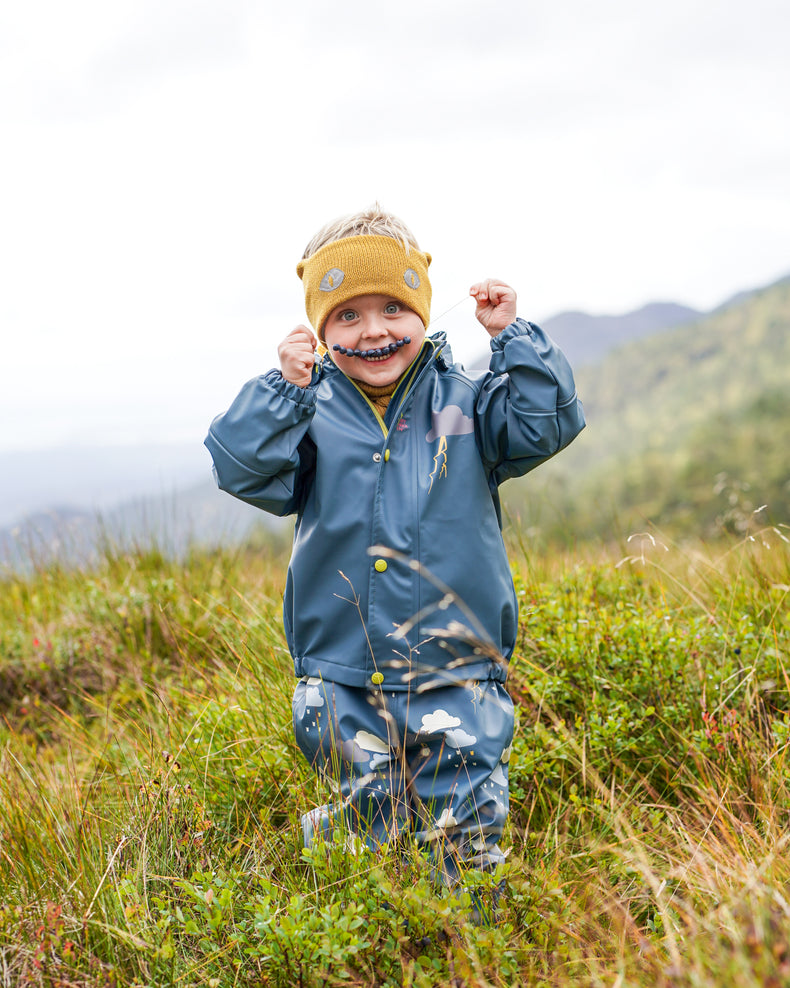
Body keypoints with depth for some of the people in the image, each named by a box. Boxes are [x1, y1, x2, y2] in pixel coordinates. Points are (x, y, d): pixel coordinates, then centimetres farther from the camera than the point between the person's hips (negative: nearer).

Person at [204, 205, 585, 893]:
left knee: (468, 827, 7)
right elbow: (243, 468, -10)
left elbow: (547, 424, -6)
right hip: (345, 676, 0)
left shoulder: (464, 403, 2)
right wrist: (284, 389, -21)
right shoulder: (310, 414, 0)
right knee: (365, 824, 12)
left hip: (458, 667, 0)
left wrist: (513, 337, -13)